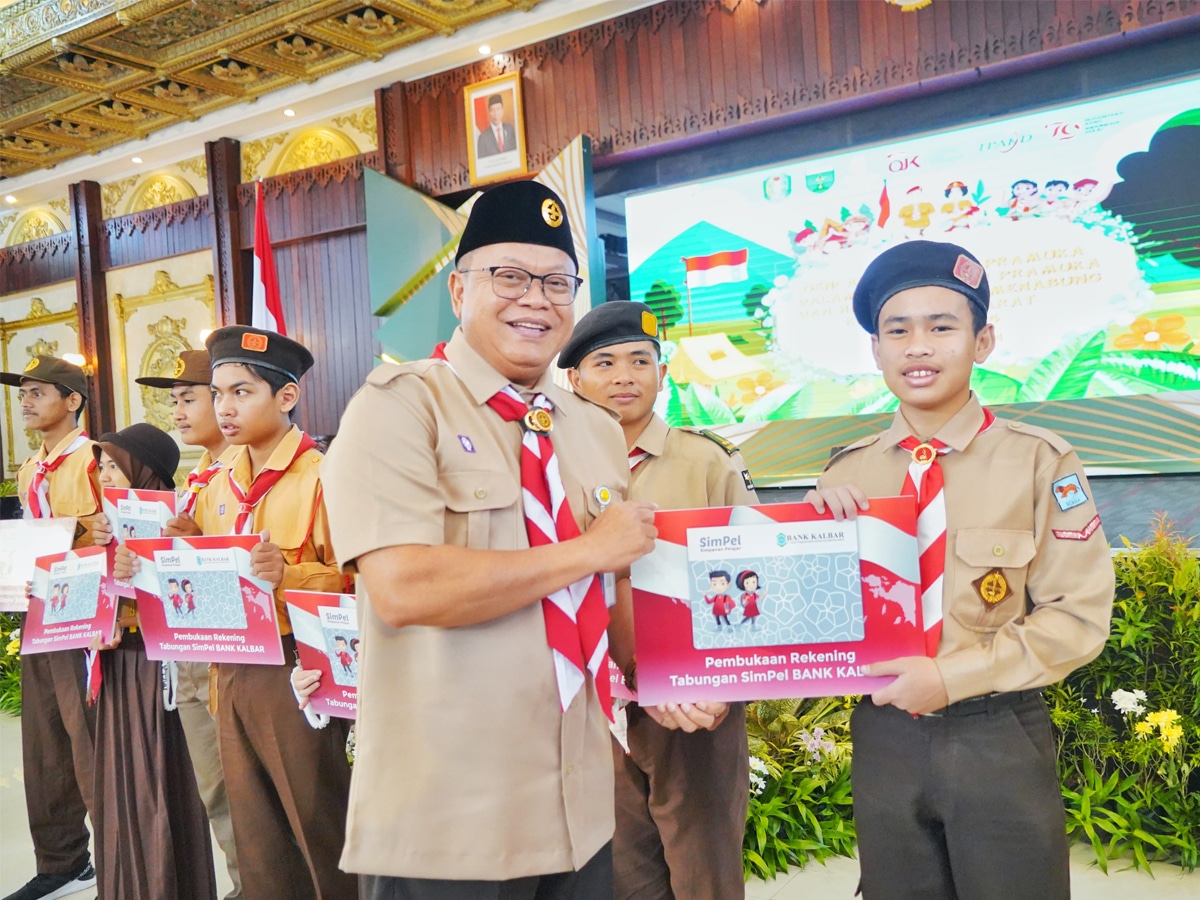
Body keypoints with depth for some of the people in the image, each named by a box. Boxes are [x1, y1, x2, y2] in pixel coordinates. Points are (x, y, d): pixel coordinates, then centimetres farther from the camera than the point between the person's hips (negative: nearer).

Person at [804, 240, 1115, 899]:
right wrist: (815, 527, -14)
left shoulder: (1039, 461, -9)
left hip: (999, 739, -2)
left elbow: (1078, 616, -10)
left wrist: (953, 677, -18)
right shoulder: (846, 473, 0)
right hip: (883, 736, 3)